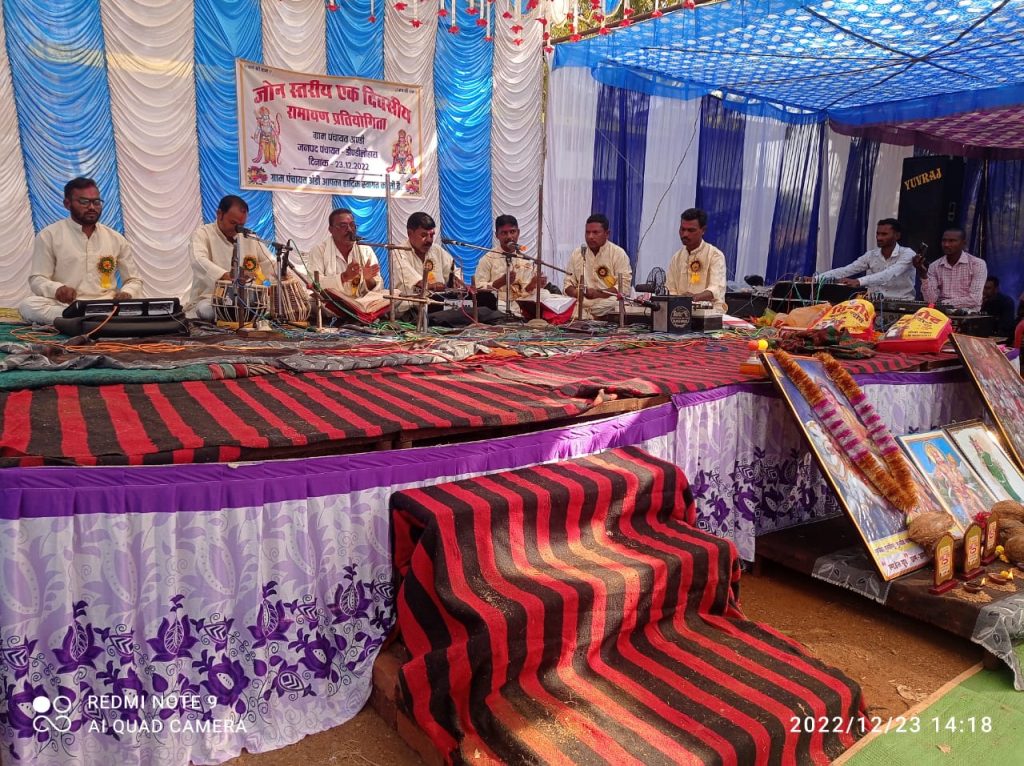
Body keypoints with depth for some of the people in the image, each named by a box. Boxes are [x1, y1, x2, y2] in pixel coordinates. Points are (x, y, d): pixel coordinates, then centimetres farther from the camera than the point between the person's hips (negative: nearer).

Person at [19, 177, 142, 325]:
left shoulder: (116, 239, 12)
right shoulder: (49, 235, 5)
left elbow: (133, 280, 16)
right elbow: (37, 279, 2)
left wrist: (127, 294, -10)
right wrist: (57, 289, -23)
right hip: (65, 306, -1)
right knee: (28, 305, -33)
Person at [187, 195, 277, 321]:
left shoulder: (249, 237, 13)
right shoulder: (202, 233, -4)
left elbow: (271, 264, 11)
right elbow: (199, 261, -25)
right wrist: (226, 276, -43)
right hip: (208, 299, -3)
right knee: (207, 311, -37)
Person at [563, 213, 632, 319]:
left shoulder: (619, 254, 2)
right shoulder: (577, 254, 14)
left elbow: (624, 286, -5)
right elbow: (568, 282, 17)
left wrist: (598, 293, -17)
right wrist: (575, 292, -7)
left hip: (609, 311, -2)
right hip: (582, 308, 3)